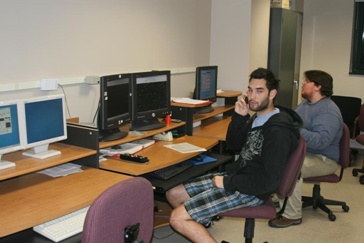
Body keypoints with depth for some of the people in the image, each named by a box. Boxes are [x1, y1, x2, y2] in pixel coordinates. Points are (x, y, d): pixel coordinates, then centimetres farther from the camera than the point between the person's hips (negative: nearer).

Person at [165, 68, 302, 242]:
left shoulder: (278, 131, -22)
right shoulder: (257, 117, 7)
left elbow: (270, 180, -25)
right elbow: (233, 146, 11)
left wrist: (228, 182, -17)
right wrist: (239, 117, -5)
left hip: (249, 191, -9)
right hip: (235, 175, 10)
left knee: (178, 218, -16)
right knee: (173, 194, 10)